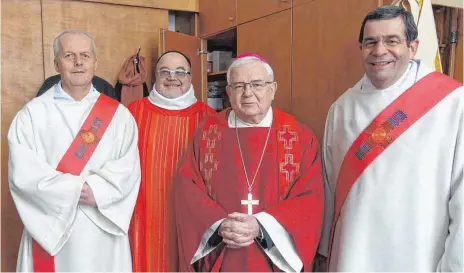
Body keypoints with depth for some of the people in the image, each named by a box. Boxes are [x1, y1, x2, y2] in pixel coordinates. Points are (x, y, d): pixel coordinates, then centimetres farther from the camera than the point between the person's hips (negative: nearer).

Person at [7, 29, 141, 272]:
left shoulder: (118, 114, 5)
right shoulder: (33, 113, 0)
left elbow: (129, 169, -3)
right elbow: (23, 172, -10)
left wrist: (98, 191, -18)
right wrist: (76, 189, -15)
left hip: (104, 231, 1)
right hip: (51, 229, -1)